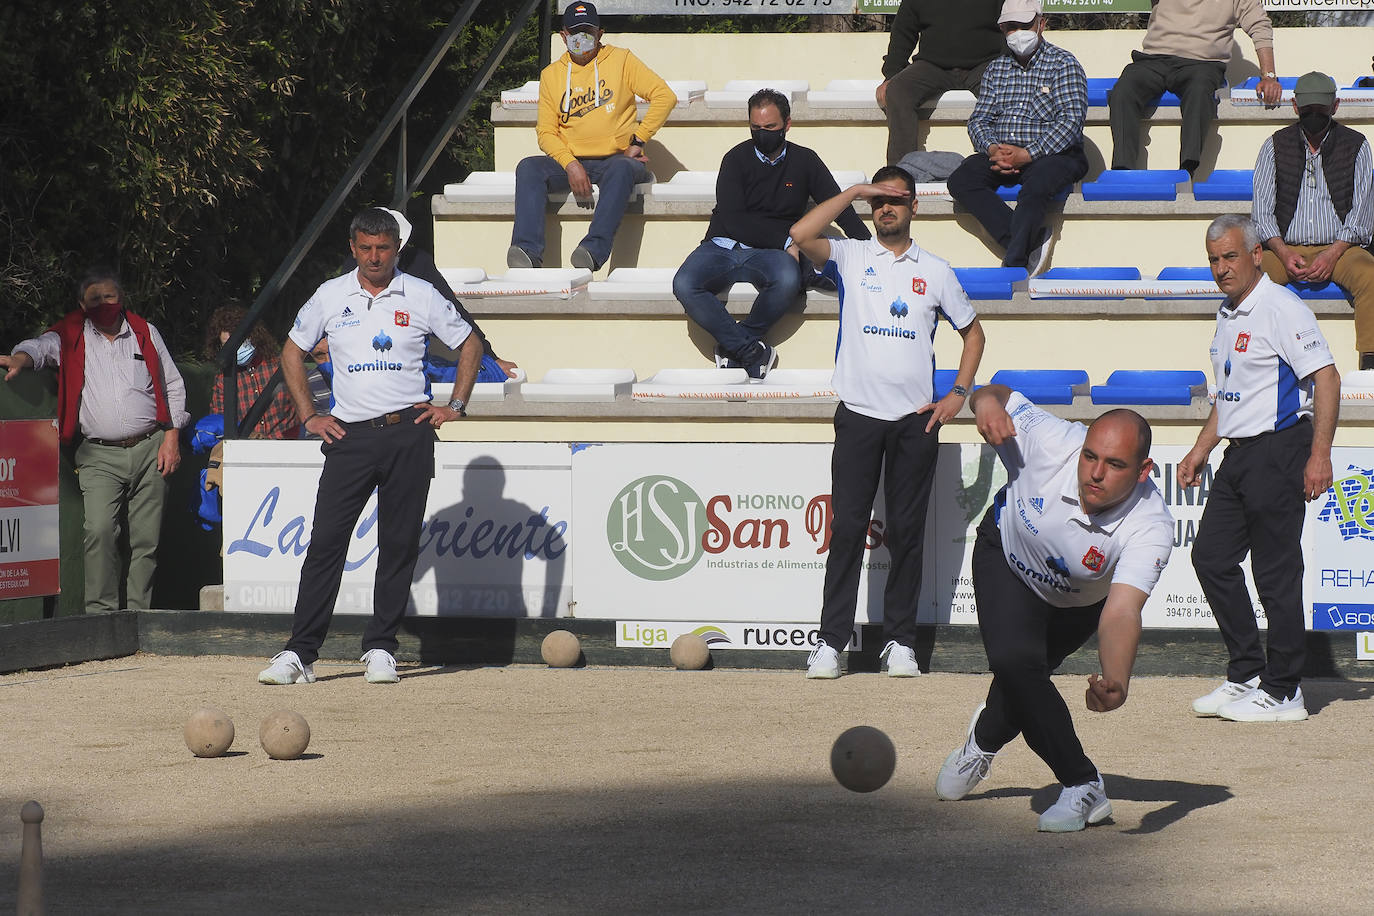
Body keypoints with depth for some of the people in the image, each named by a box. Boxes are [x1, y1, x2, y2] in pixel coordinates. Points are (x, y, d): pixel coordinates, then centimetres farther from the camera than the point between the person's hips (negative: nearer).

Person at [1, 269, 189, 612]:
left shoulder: (145, 333, 13)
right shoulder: (71, 337, 9)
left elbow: (173, 387, 15)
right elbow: (42, 346, -9)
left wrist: (171, 438, 6)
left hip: (149, 451, 2)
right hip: (98, 456, -2)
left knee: (146, 537, 0)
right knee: (99, 530, -19)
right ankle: (101, 611, -15)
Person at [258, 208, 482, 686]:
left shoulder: (421, 296, 5)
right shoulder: (331, 296, 8)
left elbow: (470, 345, 15)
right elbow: (292, 353, 18)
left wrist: (456, 406, 7)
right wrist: (309, 416, 10)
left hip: (408, 433, 0)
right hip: (350, 433, 0)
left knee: (399, 545, 0)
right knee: (326, 541, -7)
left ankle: (381, 648, 8)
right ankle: (299, 653, -8)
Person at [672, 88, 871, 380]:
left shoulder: (804, 161, 11)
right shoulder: (737, 159, 4)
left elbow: (841, 210, 8)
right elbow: (733, 219, -7)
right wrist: (787, 241, -14)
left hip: (768, 255, 0)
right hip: (723, 247, 0)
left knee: (788, 278, -36)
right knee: (685, 284, -31)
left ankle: (732, 345, -18)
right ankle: (749, 351, -25)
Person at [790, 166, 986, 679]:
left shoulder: (935, 271, 10)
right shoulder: (850, 258, 5)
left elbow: (972, 332, 18)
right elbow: (801, 236, -14)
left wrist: (957, 396, 7)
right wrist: (854, 193, -11)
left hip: (915, 422, 1)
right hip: (858, 415, -1)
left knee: (907, 532, 4)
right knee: (847, 528, -4)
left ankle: (900, 641, 10)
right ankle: (831, 641, -1)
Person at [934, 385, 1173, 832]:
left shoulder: (1151, 527, -41)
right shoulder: (1052, 442, -37)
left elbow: (1120, 614, -53)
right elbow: (999, 394, -15)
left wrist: (1116, 682, -71)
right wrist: (988, 403, -39)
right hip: (1007, 553, 0)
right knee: (1015, 658, -19)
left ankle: (986, 737, 34)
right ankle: (1082, 785, 0)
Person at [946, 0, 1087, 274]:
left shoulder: (1064, 64, 2)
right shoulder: (996, 69, 19)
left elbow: (1071, 120, -8)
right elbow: (979, 120, 14)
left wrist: (1027, 155, -18)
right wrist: (992, 149, -11)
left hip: (1052, 155, -5)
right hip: (1000, 153, 5)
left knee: (1036, 186, -39)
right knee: (961, 180, -24)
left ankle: (1013, 262, -40)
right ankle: (1031, 240, -30)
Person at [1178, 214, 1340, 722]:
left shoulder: (1281, 308, -13)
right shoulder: (1228, 314, 16)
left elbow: (1326, 376, -18)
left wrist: (1319, 455, -23)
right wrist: (1201, 450, 23)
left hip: (1279, 449, -10)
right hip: (1239, 453, 10)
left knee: (1276, 572, -6)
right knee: (1211, 557, 8)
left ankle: (1282, 691, 1)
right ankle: (1246, 674, 17)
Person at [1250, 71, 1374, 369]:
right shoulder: (1275, 146, 11)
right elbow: (1261, 210, 5)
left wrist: (1332, 255, -14)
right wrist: (1284, 253, -13)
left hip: (1338, 247, -1)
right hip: (1286, 248, 1)